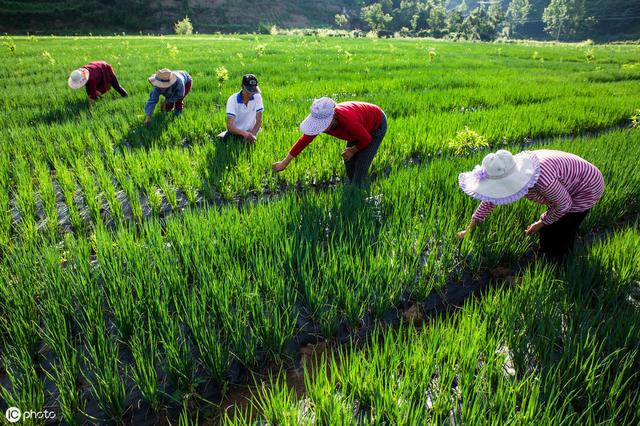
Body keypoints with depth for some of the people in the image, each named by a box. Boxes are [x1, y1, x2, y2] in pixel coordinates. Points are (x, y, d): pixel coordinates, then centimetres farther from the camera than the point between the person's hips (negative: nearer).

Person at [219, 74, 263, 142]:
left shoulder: (257, 97, -8)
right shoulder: (232, 99, -14)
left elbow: (259, 121, -5)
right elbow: (229, 126, -23)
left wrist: (252, 135, -23)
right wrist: (245, 133, -40)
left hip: (250, 132, 1)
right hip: (235, 133, -1)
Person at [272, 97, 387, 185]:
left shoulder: (348, 121, -45)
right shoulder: (321, 119, -27)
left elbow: (367, 139, -27)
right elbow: (304, 140, -15)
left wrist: (352, 150, -9)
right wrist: (284, 162, -11)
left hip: (376, 125, -6)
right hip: (361, 127, 6)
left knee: (360, 167, -10)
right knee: (349, 164, 8)